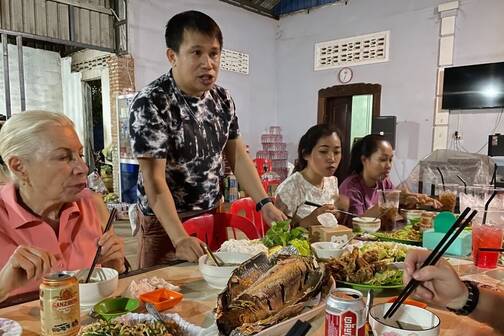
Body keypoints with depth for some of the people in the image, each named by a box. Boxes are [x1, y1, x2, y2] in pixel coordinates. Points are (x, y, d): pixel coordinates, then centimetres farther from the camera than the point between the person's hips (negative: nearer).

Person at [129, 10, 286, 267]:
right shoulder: (150, 104, -20)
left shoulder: (222, 98, 0)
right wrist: (180, 238, -34)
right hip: (165, 222, -5)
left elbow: (237, 156, 2)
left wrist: (265, 204, -7)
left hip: (213, 215, 6)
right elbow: (154, 180, -24)